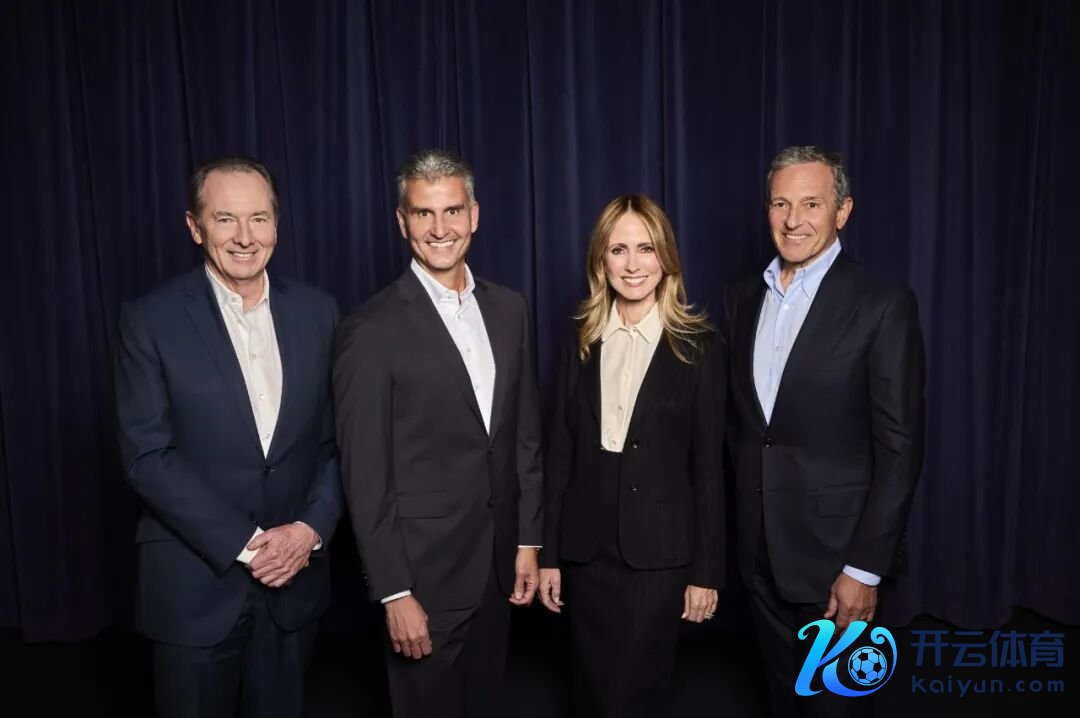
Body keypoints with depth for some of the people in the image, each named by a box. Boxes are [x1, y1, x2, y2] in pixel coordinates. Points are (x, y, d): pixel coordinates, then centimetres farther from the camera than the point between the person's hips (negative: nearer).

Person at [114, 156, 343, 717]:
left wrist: (311, 528, -10)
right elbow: (147, 455, -12)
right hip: (195, 582, -2)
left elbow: (336, 437, 3)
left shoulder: (316, 312, 1)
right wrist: (246, 543, -15)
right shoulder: (150, 320, -8)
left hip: (293, 574, 3)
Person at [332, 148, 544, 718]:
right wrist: (394, 592, -13)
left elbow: (525, 433, 8)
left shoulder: (508, 309, 4)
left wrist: (528, 540, 7)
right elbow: (365, 475, -13)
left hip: (498, 564, 5)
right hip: (424, 570, -5)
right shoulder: (372, 330, -14)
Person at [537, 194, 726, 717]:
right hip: (588, 549, 3)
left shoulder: (698, 347, -5)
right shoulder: (582, 343, 4)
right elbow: (560, 455, 4)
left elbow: (707, 466, -4)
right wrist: (549, 553, 4)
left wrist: (706, 570, -4)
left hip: (659, 552, -3)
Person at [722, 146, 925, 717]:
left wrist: (865, 567, -14)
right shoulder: (741, 299, 4)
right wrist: (742, 513, 8)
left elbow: (898, 448, -14)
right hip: (759, 545, 5)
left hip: (834, 548, -4)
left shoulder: (883, 307, -12)